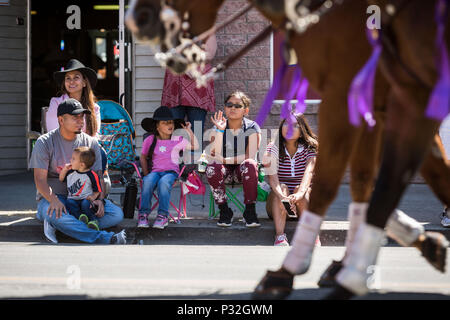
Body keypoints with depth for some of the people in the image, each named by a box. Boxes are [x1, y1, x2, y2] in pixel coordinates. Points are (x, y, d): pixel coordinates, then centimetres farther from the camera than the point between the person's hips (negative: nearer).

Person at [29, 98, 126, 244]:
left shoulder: (91, 143, 9)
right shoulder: (45, 142, -1)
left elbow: (98, 176, 8)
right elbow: (40, 180, -7)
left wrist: (100, 199, -13)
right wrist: (54, 200, -27)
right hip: (52, 196, -4)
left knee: (117, 214, -23)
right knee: (55, 215, -40)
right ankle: (103, 238, -44)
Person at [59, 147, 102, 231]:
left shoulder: (92, 175, -3)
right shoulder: (71, 172, 13)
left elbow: (97, 190, 3)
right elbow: (61, 179, 26)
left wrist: (93, 197, -17)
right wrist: (64, 169, 9)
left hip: (85, 199, -4)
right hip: (73, 199, 4)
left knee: (85, 203, -37)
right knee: (69, 202, -30)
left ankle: (93, 220, -24)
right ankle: (80, 216, -41)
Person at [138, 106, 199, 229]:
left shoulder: (178, 140, 10)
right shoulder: (150, 140, 10)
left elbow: (195, 147, 8)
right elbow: (143, 157, 16)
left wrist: (189, 131, 4)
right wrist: (146, 174, 2)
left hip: (171, 171, -1)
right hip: (154, 171, 1)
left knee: (164, 182, -37)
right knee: (148, 181, -35)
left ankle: (163, 215, -30)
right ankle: (144, 213, -26)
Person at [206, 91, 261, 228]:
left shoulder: (252, 127, -5)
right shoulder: (218, 127, -2)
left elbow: (250, 156, -17)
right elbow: (215, 155, -16)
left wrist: (224, 159, -22)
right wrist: (220, 130, -24)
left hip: (243, 171, -1)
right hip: (225, 171, 1)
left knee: (249, 165, -35)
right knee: (212, 167, -33)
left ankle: (250, 210, -23)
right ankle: (224, 210, -18)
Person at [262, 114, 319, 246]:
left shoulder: (309, 148, -6)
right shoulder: (273, 148, -6)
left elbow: (308, 173, -25)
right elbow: (272, 178, -22)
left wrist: (300, 194, -46)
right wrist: (282, 196, -44)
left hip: (304, 205, 0)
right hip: (277, 206, 0)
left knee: (299, 190, -30)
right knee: (282, 187, -29)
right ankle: (280, 235, -44)